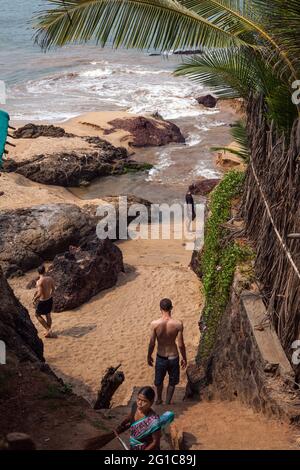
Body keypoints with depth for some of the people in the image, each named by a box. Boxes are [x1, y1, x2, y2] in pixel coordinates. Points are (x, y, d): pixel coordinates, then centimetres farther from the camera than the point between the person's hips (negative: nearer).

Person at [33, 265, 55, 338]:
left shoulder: (39, 281, -25)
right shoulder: (50, 279, -6)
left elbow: (39, 293, -28)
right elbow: (53, 289, 8)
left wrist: (35, 299, -10)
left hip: (42, 301, -6)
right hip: (50, 299, 6)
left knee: (37, 315, 17)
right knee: (48, 315, 22)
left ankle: (48, 329, 9)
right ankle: (49, 332, 34)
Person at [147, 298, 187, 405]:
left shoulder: (155, 324, -19)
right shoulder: (178, 324, -20)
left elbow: (152, 344, -10)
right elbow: (181, 345, -13)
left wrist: (149, 356, 7)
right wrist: (184, 358, 3)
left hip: (161, 357, 1)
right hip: (173, 357, -1)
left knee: (159, 381, 26)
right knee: (172, 382, 24)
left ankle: (159, 400, 47)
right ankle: (168, 402, 35)